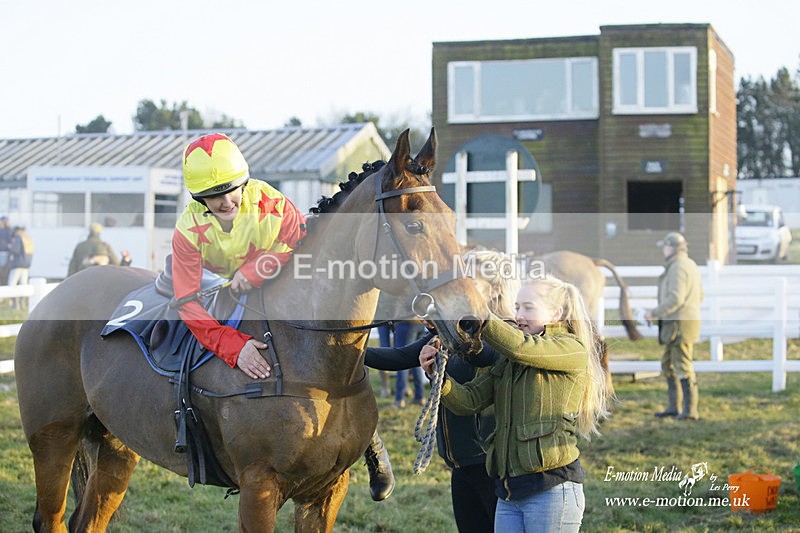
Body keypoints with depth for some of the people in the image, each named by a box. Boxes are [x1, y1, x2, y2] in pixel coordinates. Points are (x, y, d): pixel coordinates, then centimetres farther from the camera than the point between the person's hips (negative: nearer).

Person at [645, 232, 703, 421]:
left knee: (683, 366, -7)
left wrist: (654, 314, -16)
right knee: (668, 364, 16)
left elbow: (676, 299, -24)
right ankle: (673, 406, 18)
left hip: (679, 325, -10)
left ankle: (690, 410, -5)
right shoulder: (690, 265, 15)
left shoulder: (677, 267, -17)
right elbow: (699, 296, 21)